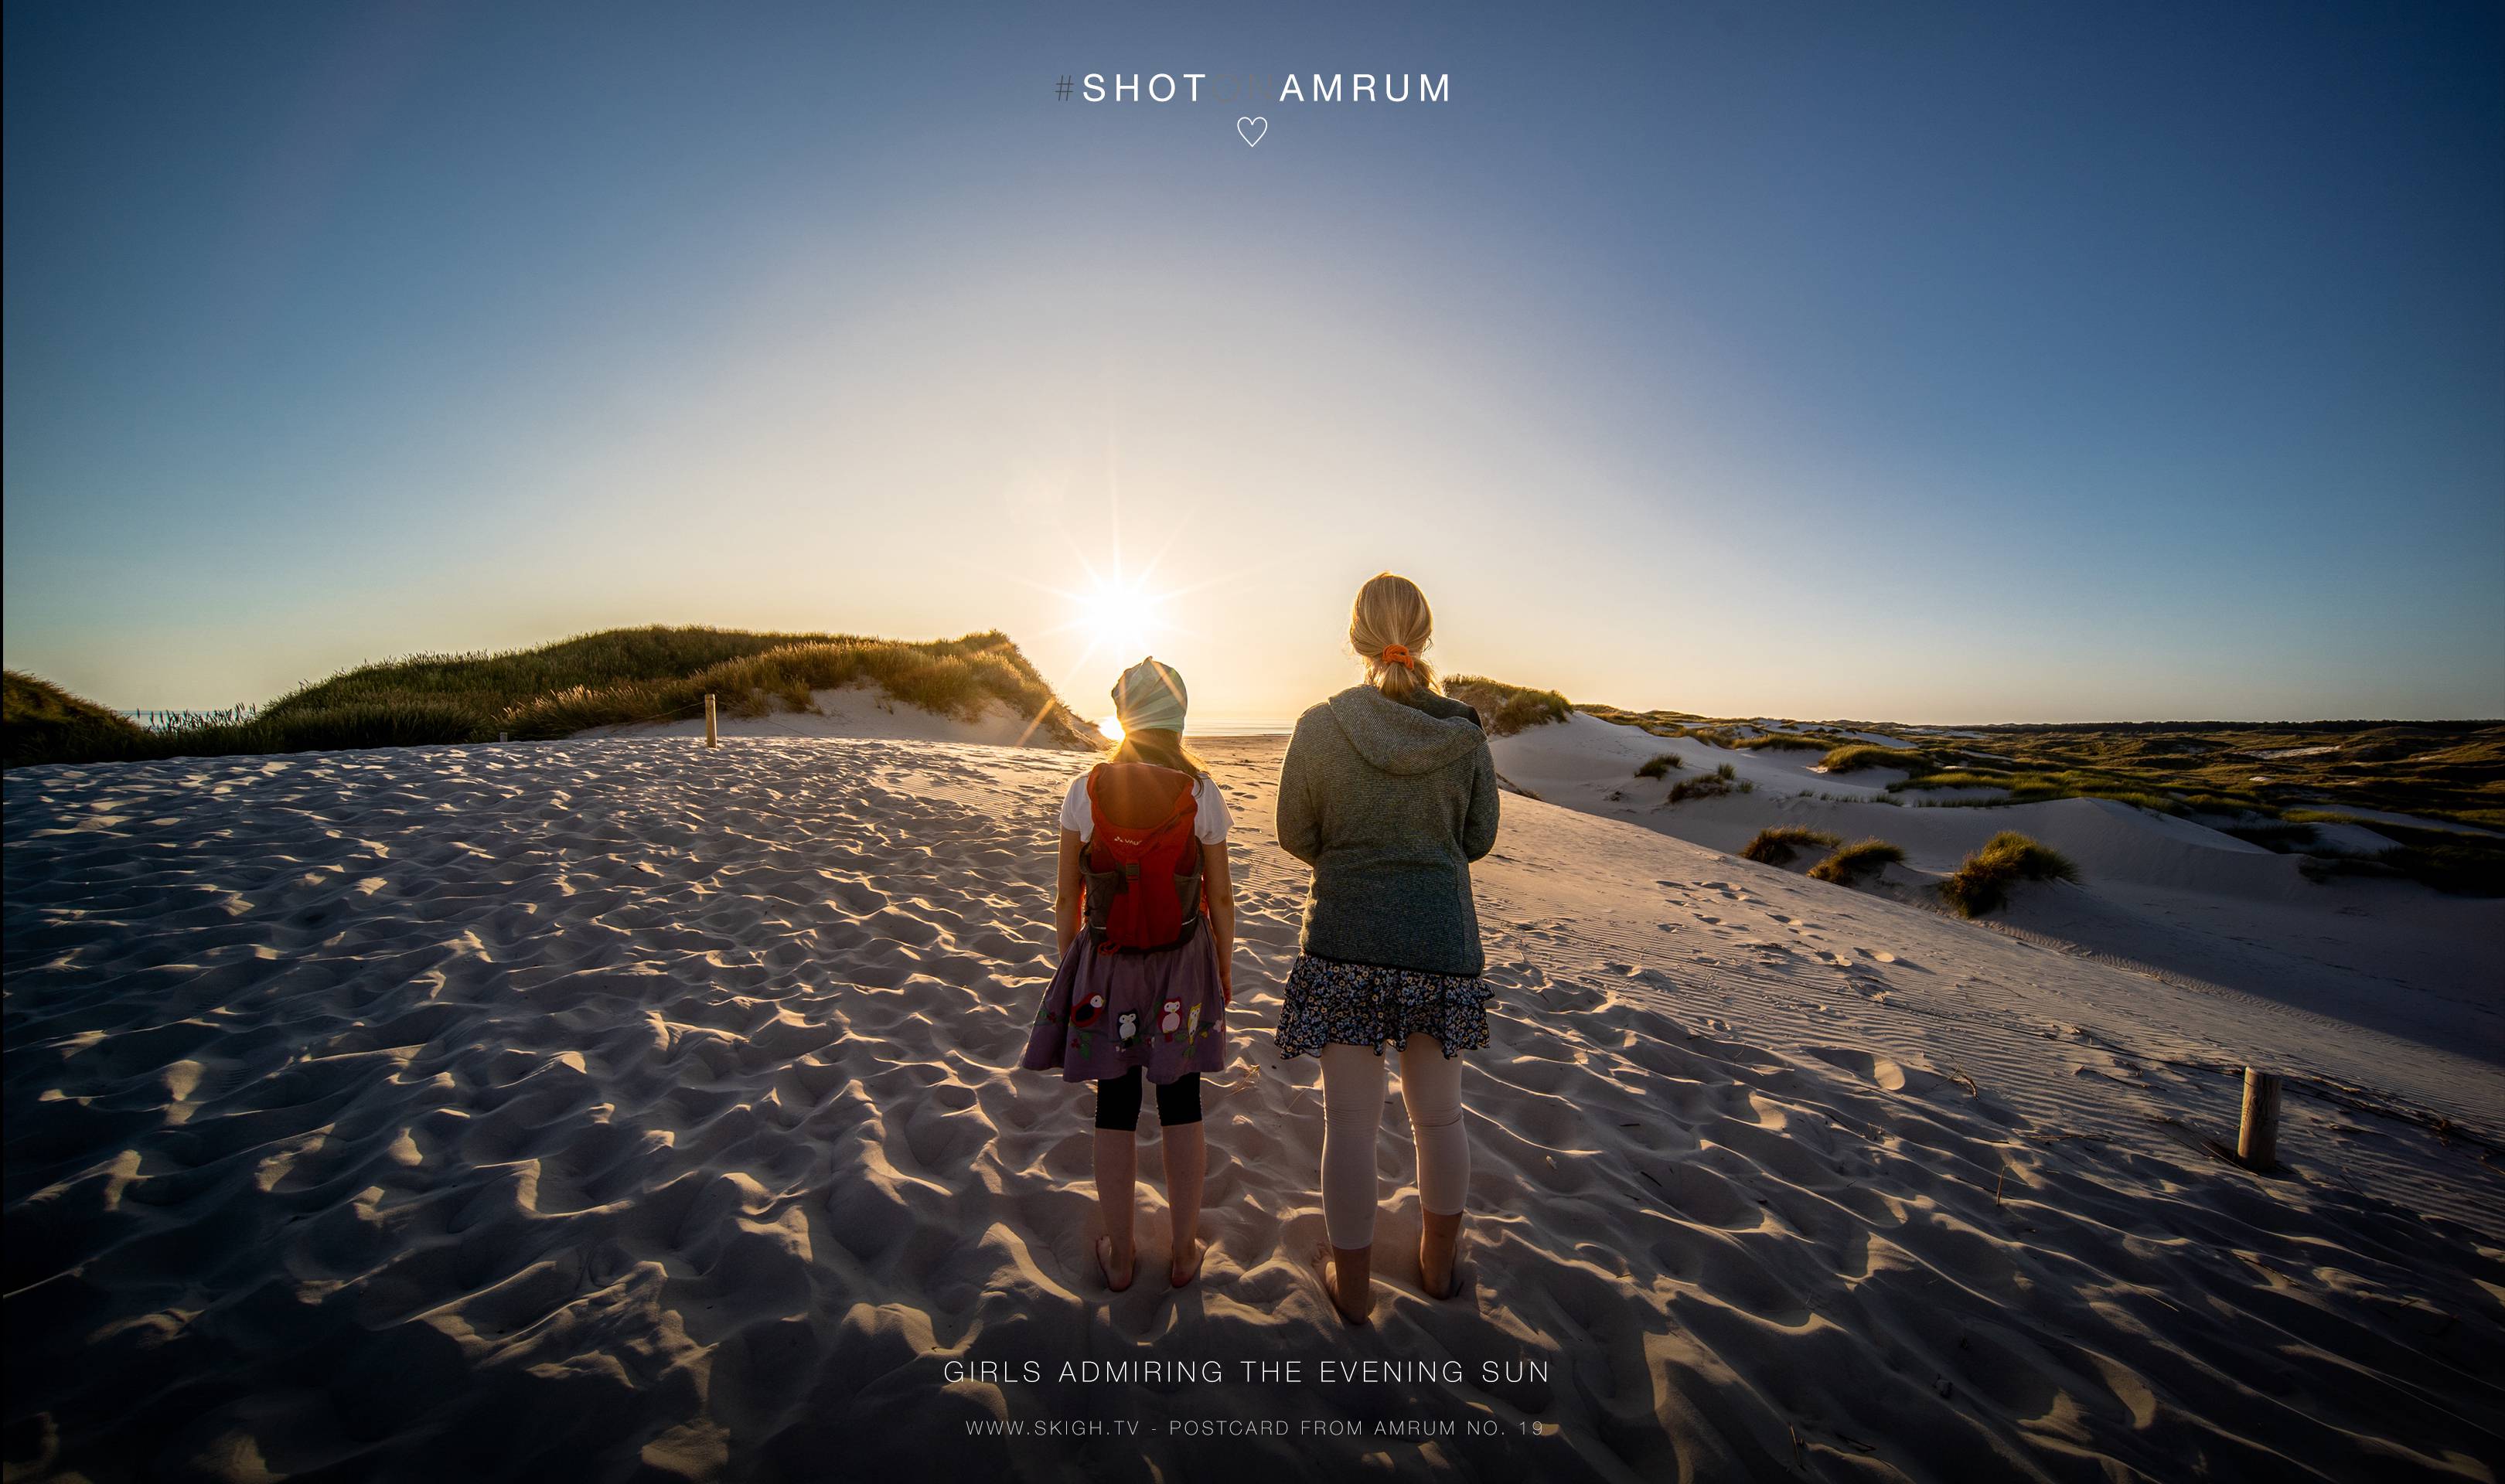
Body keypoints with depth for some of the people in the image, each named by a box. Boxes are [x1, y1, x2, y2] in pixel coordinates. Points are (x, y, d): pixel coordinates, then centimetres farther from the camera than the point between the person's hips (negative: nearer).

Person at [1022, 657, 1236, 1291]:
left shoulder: (1084, 792, -12)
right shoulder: (1202, 794, -13)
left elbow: (1067, 896, -5)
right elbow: (1221, 898, -6)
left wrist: (1069, 966, 10)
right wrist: (1224, 971, 8)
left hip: (1105, 971, 0)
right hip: (1183, 967, 0)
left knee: (1116, 1108, 16)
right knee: (1181, 1104, 16)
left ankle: (1119, 1256, 32)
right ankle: (1184, 1252, 31)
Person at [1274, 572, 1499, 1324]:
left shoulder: (1321, 727, -11)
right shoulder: (1465, 732, -5)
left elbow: (1295, 833, -2)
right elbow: (1478, 838, 5)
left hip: (1348, 933, -2)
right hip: (1443, 936, 3)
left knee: (1350, 1120, 10)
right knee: (1439, 1113, 20)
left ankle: (1352, 1284, 27)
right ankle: (1440, 1262, 39)